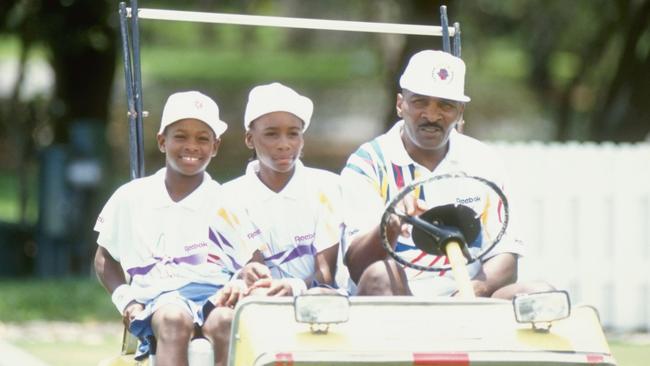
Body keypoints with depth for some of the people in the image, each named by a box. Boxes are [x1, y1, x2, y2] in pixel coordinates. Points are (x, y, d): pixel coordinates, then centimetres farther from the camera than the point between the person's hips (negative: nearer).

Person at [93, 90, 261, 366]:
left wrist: (241, 285, -11)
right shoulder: (132, 198, 15)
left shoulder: (227, 202, 14)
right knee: (174, 318, -38)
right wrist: (125, 300, 3)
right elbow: (105, 260, 24)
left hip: (216, 293, 0)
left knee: (225, 322, -37)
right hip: (159, 298, 0)